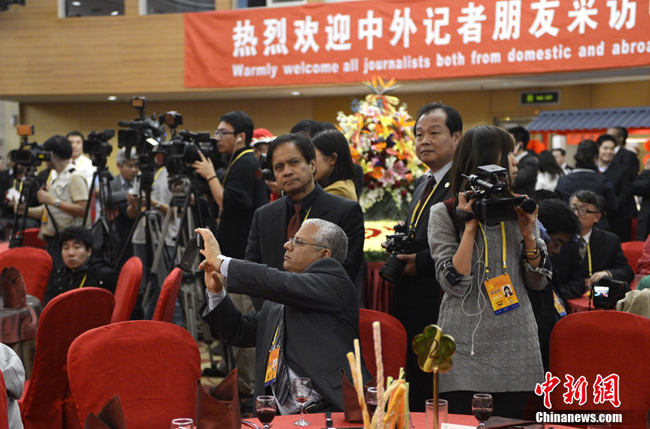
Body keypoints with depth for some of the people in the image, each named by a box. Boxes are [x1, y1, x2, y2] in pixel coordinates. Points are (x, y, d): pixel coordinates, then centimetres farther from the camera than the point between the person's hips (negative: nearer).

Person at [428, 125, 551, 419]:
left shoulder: (517, 210, 10)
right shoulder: (444, 214, -2)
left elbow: (538, 282, 8)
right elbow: (454, 284, -13)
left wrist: (528, 234, -5)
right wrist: (470, 226, -15)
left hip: (515, 350, 4)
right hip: (466, 349, -4)